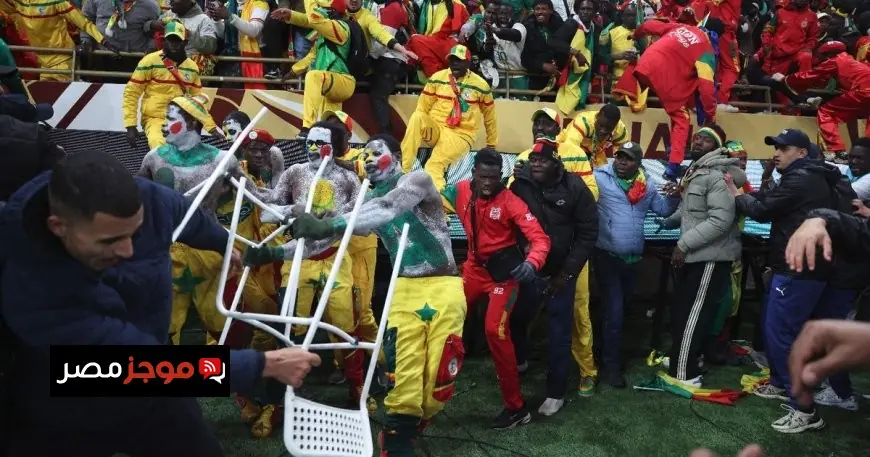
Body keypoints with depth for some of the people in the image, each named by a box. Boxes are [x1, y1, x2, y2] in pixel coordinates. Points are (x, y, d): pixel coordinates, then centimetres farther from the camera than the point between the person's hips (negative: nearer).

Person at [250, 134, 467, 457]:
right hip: (406, 289, 4)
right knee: (403, 376, -9)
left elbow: (386, 209, -25)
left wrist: (328, 224, -36)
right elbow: (330, 237, 10)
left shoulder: (417, 179, -5)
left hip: (443, 286, -4)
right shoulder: (369, 201, 14)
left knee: (440, 376, -5)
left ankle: (411, 426, 20)